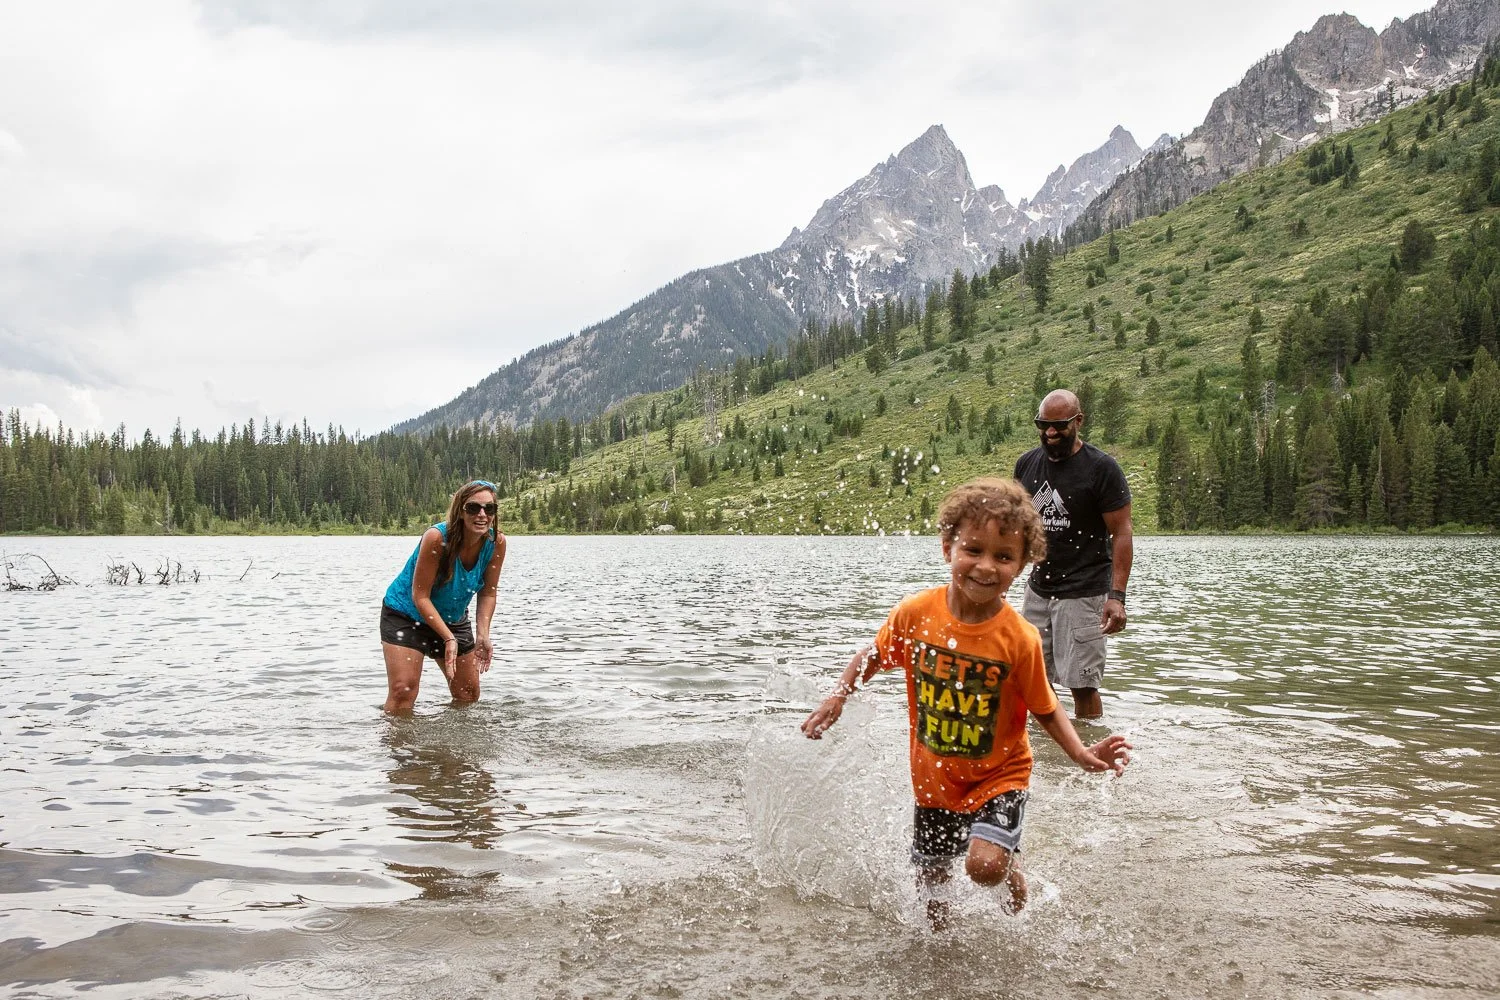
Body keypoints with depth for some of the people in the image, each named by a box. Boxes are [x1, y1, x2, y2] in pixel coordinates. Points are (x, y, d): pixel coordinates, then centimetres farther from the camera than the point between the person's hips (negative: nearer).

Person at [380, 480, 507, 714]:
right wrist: (449, 638, -34)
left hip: (453, 619, 5)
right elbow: (420, 596, -28)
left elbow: (488, 593, -7)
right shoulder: (436, 538, -32)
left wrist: (483, 635, -21)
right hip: (406, 614, -5)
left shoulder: (496, 543, -18)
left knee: (469, 694, 13)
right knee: (403, 691, -17)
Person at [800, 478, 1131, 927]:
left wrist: (1082, 753, -24)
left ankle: (1018, 888, 14)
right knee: (931, 880, 15)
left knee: (985, 864, -22)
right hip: (934, 776, 3)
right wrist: (837, 698, -7)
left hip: (998, 775, -3)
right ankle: (939, 934, 48)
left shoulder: (1019, 638, -22)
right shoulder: (915, 613, -16)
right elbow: (875, 655, 3)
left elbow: (1045, 710, -11)